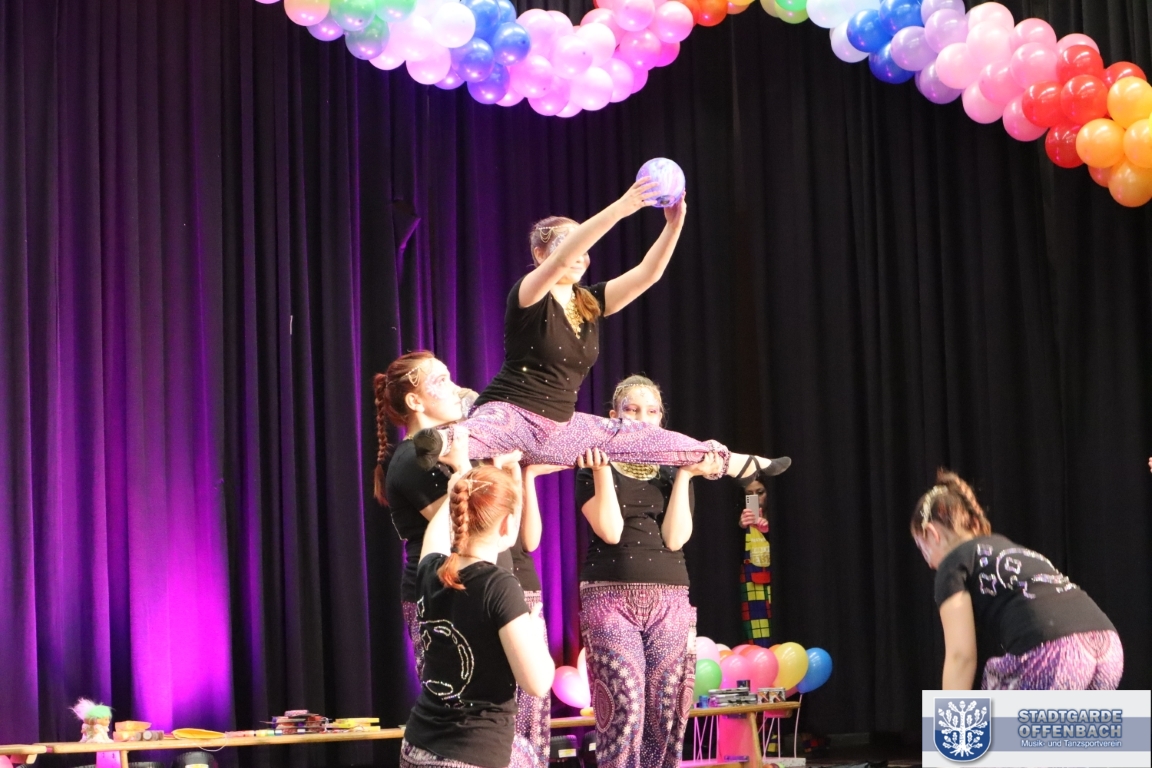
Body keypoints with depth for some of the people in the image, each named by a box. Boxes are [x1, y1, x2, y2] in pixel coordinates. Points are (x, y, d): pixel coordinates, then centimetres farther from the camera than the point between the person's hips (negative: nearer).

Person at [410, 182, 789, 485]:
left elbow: (646, 274, -3)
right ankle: (442, 442, -76)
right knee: (485, 430, -43)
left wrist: (674, 225, -19)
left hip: (561, 429, 7)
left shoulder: (591, 303, 7)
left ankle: (738, 463, 24)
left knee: (646, 438, 12)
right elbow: (560, 261, -33)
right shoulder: (527, 296, -12)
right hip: (510, 413, -7)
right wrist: (619, 209, -40)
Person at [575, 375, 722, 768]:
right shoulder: (592, 470, 5)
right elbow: (610, 531, -10)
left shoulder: (674, 472, 13)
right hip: (610, 598, -3)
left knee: (665, 713, -1)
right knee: (625, 708, -14)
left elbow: (674, 538, -2)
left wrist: (685, 475, -7)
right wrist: (602, 470, -15)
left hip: (669, 601, 3)